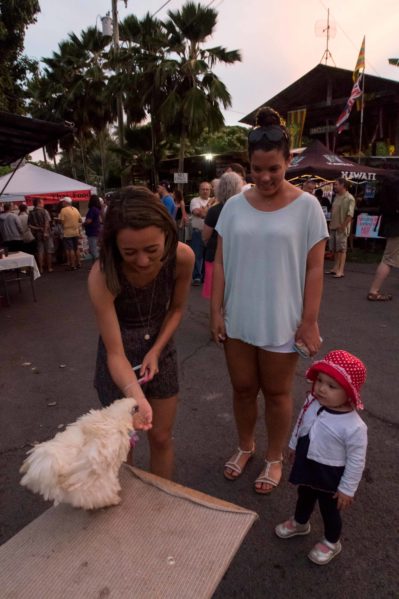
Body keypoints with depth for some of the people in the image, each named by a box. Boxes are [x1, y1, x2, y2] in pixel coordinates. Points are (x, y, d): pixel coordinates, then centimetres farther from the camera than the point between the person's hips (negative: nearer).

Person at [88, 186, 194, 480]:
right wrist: (136, 395, -44)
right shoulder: (103, 275, -31)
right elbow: (115, 353, -28)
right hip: (121, 357, -2)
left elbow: (177, 308, -4)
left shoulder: (183, 257, -24)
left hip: (160, 348, 2)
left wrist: (155, 351, -13)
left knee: (162, 437, 14)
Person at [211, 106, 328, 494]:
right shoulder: (234, 206, 1)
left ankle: (274, 458, 36)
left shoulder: (306, 206, -6)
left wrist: (309, 321, -8)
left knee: (277, 393, 13)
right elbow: (220, 263, 3)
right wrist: (216, 311, -1)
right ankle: (245, 446, 42)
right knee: (242, 388, 16)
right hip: (238, 319, 3)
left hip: (282, 321, -2)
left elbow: (314, 269, -6)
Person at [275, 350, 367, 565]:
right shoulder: (311, 402, -19)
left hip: (330, 476, -5)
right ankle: (299, 523, 63)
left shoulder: (354, 427, -35)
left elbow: (356, 461, -22)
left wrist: (347, 489, -12)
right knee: (304, 497, 32)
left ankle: (331, 543, 53)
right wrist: (294, 446, 16)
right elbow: (300, 424, 2)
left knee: (329, 510, 22)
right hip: (305, 465, 6)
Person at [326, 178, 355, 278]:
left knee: (342, 249, -6)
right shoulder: (336, 197, 14)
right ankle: (335, 268, 21)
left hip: (342, 228, -8)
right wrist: (331, 223, 13)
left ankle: (341, 271, -4)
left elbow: (350, 214, -17)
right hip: (333, 227, 8)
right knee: (334, 249, 12)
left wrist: (343, 226, -20)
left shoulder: (349, 198, -11)